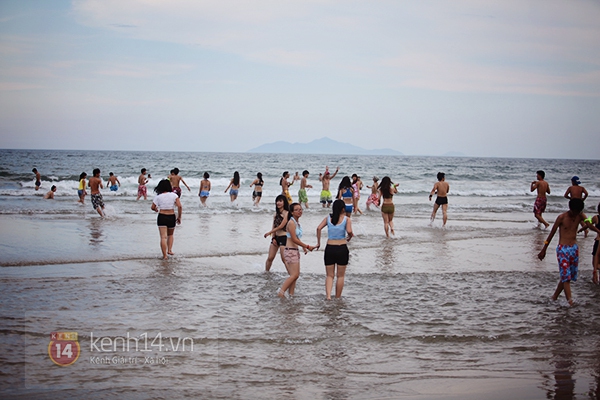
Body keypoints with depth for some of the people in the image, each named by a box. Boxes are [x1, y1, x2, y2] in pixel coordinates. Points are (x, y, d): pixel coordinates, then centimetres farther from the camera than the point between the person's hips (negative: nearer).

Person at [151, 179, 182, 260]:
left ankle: (165, 255, -10)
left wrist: (156, 210, 24)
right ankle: (169, 250, 11)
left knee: (163, 237, -5)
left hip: (161, 217, -1)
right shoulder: (174, 195, -2)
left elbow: (152, 207, 2)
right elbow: (179, 206, -10)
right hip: (171, 217, 1)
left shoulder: (158, 197, -2)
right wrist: (179, 217, 0)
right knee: (170, 235, 25)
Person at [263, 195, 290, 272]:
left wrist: (269, 233, -8)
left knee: (284, 259, -8)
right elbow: (274, 227, 12)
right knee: (270, 258, 7)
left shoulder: (286, 213, -10)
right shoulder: (276, 214, 13)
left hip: (283, 237, -7)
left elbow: (281, 226, -14)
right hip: (276, 237, 7)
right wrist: (273, 238, -2)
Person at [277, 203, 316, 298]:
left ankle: (291, 294, 11)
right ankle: (281, 292, -4)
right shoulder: (291, 223, -15)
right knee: (294, 275, -11)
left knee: (295, 275, 8)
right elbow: (294, 239, -18)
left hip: (295, 251, 9)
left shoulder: (297, 222, 13)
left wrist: (303, 247, 13)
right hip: (290, 251, -9)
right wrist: (307, 246, -14)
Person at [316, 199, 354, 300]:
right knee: (340, 276, 12)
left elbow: (319, 228, -6)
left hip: (329, 248, 2)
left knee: (329, 275, 10)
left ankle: (328, 295, -9)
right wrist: (349, 237, 4)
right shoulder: (346, 219, -2)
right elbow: (349, 231, -18)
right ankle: (338, 297, 17)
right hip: (342, 248, -2)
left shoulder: (328, 218, 5)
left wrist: (318, 242, 1)